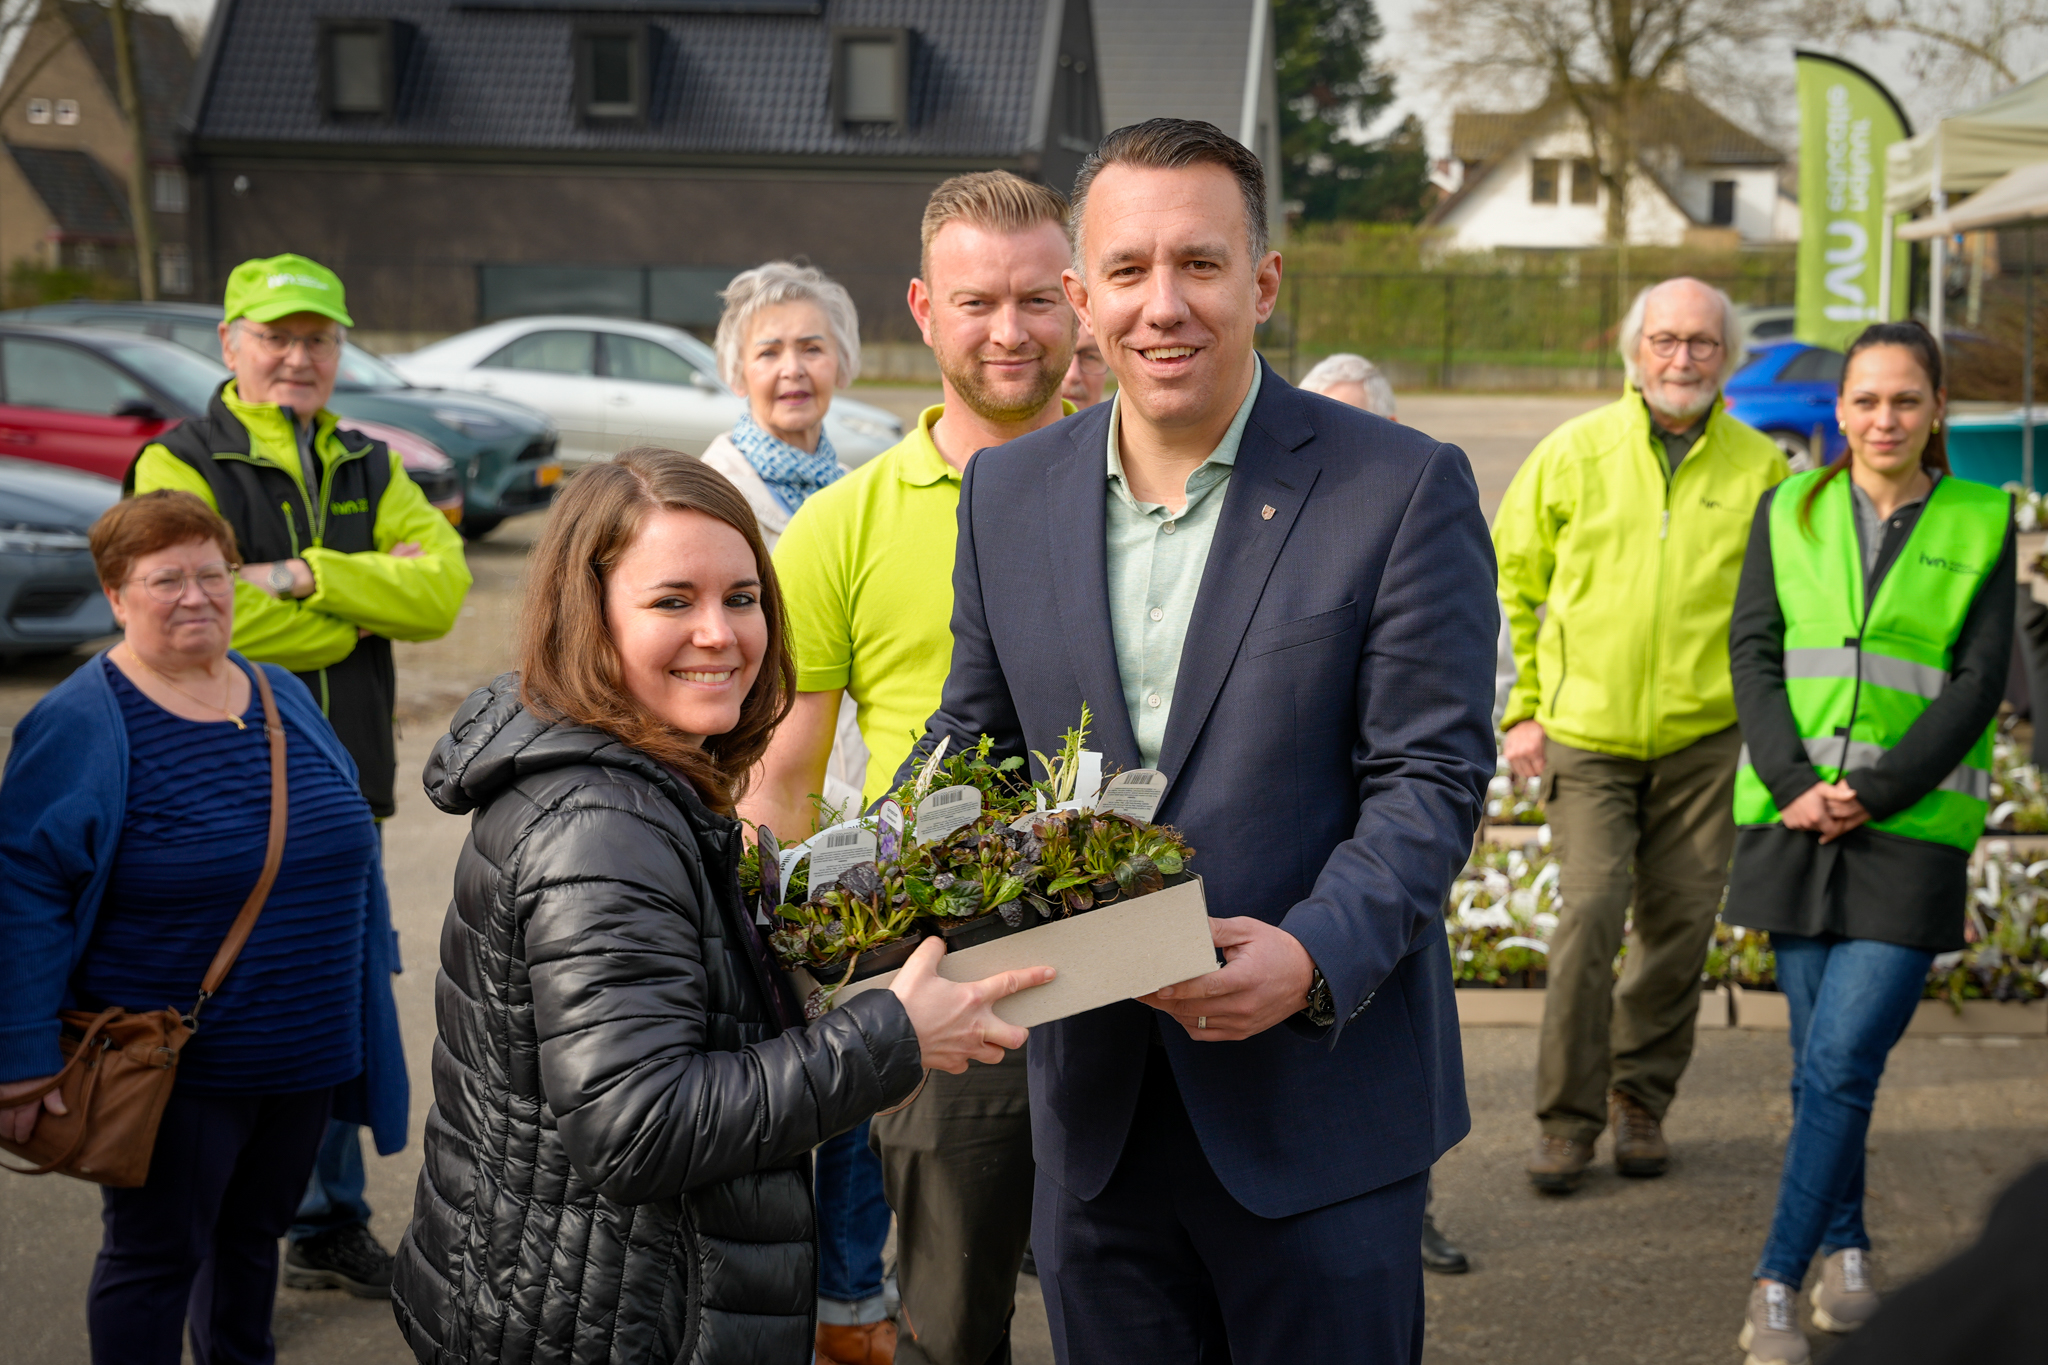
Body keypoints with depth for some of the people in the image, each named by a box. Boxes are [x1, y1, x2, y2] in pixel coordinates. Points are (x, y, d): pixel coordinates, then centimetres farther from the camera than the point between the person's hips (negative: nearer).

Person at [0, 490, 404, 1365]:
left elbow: (345, 851, 17)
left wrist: (366, 988, 17)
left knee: (254, 1232, 20)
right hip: (172, 1066, -6)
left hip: (303, 1058, 6)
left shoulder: (283, 698, 7)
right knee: (155, 1256, 5)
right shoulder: (80, 726, -13)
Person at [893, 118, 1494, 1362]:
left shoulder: (1404, 489, -8)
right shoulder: (1009, 492, 5)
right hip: (1096, 1114, 4)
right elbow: (973, 737, 15)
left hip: (1318, 1096, -4)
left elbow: (1431, 776, -10)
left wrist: (1313, 956, -26)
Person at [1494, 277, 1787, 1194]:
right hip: (1586, 734, -1)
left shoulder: (1761, 470, 1)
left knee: (1678, 926, 6)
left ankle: (1641, 1099, 25)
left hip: (1704, 739, 2)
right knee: (1590, 914, -12)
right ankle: (1566, 1117, 0)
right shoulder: (1575, 453, 0)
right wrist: (1522, 710, 3)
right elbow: (1509, 581, 8)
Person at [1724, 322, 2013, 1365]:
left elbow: (1979, 682, -3)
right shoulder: (1789, 512, 8)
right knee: (1820, 1057, 8)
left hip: (1913, 832, -2)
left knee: (1843, 1060, -11)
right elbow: (1753, 655, 2)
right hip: (1793, 824, 2)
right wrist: (1794, 787, -12)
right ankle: (1845, 1249, 27)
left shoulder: (1980, 525, 3)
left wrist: (1872, 792, -13)